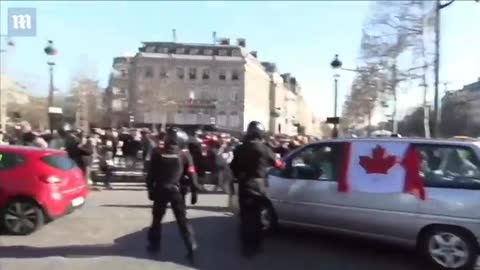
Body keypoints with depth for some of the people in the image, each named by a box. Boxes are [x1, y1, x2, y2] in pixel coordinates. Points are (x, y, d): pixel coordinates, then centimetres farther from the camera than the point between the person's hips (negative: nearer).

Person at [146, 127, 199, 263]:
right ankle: (192, 249, 4)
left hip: (159, 190, 1)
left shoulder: (157, 152, -2)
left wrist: (150, 189, 9)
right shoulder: (185, 155, -4)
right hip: (176, 191, 0)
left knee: (157, 219, 17)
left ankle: (154, 245, 27)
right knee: (182, 220, 6)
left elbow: (150, 174, 0)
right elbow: (192, 176, -4)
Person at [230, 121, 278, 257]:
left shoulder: (239, 149, 2)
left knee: (245, 216, 12)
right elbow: (275, 162, 1)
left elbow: (233, 167, 7)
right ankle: (254, 246, 17)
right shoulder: (264, 149, -11)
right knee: (256, 216, 9)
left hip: (244, 186, 3)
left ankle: (246, 245, 20)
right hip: (258, 186, -3)